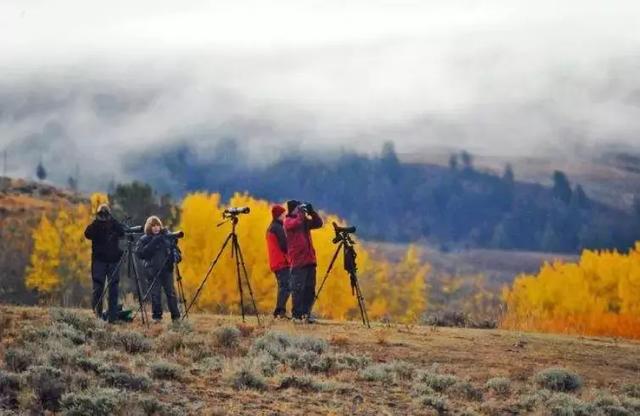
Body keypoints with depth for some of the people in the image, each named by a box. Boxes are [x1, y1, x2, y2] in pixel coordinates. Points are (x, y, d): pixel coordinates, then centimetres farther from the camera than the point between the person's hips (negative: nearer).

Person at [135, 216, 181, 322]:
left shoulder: (166, 235, 6)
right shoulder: (144, 239, -1)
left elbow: (174, 247, 16)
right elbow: (139, 253, -12)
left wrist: (175, 255, -5)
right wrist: (152, 244, -19)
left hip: (166, 268, 1)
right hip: (152, 270, -1)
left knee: (171, 292, -1)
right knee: (155, 294, -3)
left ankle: (176, 316, 4)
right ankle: (157, 316, 7)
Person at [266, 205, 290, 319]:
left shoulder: (270, 228, 20)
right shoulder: (278, 227, -11)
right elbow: (284, 245, -16)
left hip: (275, 263, 10)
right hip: (282, 262, -10)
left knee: (283, 286, 12)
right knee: (286, 286, -15)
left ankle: (278, 312, 8)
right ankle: (281, 311, -25)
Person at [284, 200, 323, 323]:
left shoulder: (305, 221, 19)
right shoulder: (288, 221, 0)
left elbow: (318, 223, 15)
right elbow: (296, 223, -20)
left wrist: (312, 212, 4)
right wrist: (301, 213, -13)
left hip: (309, 260, 7)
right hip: (298, 261, -7)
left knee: (310, 289, 6)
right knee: (298, 288, -8)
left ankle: (306, 314, 10)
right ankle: (296, 315, -5)